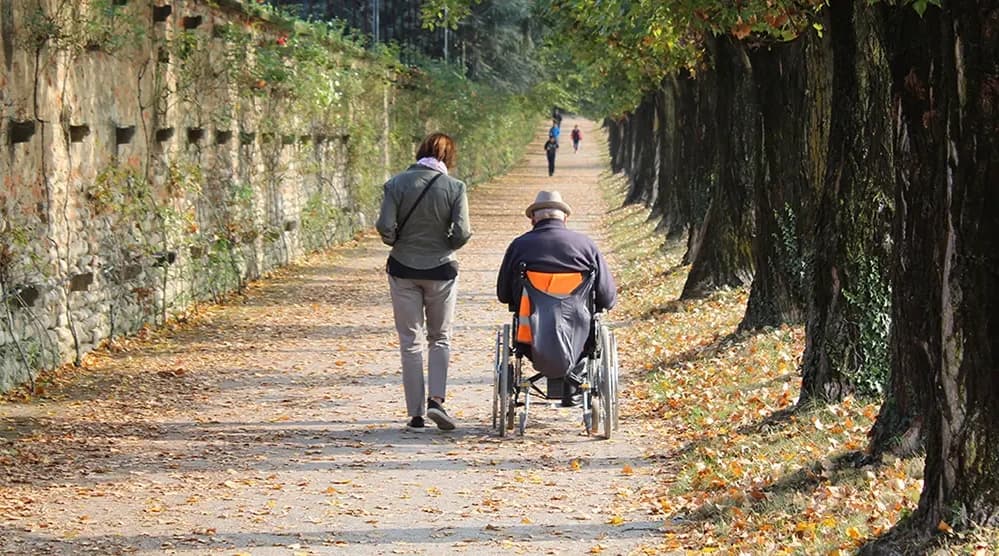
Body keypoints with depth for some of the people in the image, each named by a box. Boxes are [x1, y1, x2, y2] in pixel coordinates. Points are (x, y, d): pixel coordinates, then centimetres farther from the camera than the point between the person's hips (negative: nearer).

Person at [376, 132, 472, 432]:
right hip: (441, 269, -1)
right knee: (440, 337, 14)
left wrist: (397, 243, 9)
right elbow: (462, 233, -12)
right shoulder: (455, 187, -8)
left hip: (403, 269, 1)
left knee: (410, 341, 8)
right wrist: (445, 247, 8)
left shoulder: (397, 183, -6)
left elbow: (385, 227, -12)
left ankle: (415, 413, 6)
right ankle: (436, 399, -5)